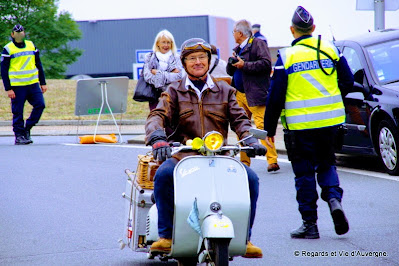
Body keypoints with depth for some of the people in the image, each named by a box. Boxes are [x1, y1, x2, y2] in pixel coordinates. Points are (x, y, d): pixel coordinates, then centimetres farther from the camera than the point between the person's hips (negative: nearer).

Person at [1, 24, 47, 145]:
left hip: (33, 84, 4)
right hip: (17, 86, -4)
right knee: (18, 112, -3)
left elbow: (38, 65, 18)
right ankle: (19, 136, 7)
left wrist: (43, 83, 13)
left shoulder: (31, 46, 13)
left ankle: (27, 129, 8)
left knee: (40, 105, -6)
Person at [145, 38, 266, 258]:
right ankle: (166, 235, -21)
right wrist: (157, 138, -25)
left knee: (250, 178, -21)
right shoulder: (174, 92, 12)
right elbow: (157, 116, -3)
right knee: (163, 174, -33)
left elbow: (239, 118, 9)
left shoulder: (224, 90, 18)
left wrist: (251, 140, -13)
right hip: (183, 155, -2)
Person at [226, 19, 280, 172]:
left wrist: (244, 65, -15)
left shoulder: (258, 44, -3)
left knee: (262, 127, -14)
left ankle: (272, 161, -16)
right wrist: (232, 62, 1)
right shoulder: (237, 49, 22)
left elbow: (266, 63, -16)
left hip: (255, 95, -8)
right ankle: (244, 162, 13)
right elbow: (230, 71, 23)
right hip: (239, 95, 8)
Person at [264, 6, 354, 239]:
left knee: (304, 173, 5)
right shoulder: (330, 49, 2)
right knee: (326, 163, 19)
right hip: (330, 121, 3)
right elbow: (348, 81, 7)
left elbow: (276, 96, -8)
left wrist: (270, 128, 1)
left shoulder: (286, 56, -8)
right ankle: (334, 198, -7)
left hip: (300, 125, -3)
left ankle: (310, 223, 6)